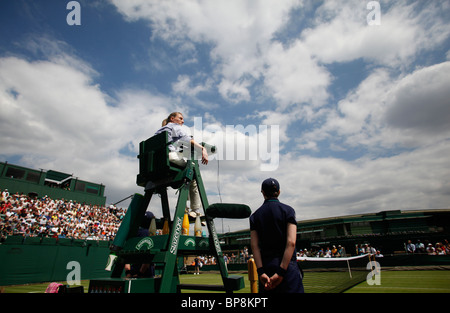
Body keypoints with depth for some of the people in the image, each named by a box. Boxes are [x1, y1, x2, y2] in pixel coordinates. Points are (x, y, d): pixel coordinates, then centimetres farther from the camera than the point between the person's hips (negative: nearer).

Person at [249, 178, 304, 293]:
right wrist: (281, 272, -14)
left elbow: (254, 246, -2)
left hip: (266, 266, 3)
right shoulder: (288, 210, -1)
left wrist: (261, 271, -6)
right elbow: (291, 243, -12)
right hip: (288, 266, -3)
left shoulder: (255, 215, 7)